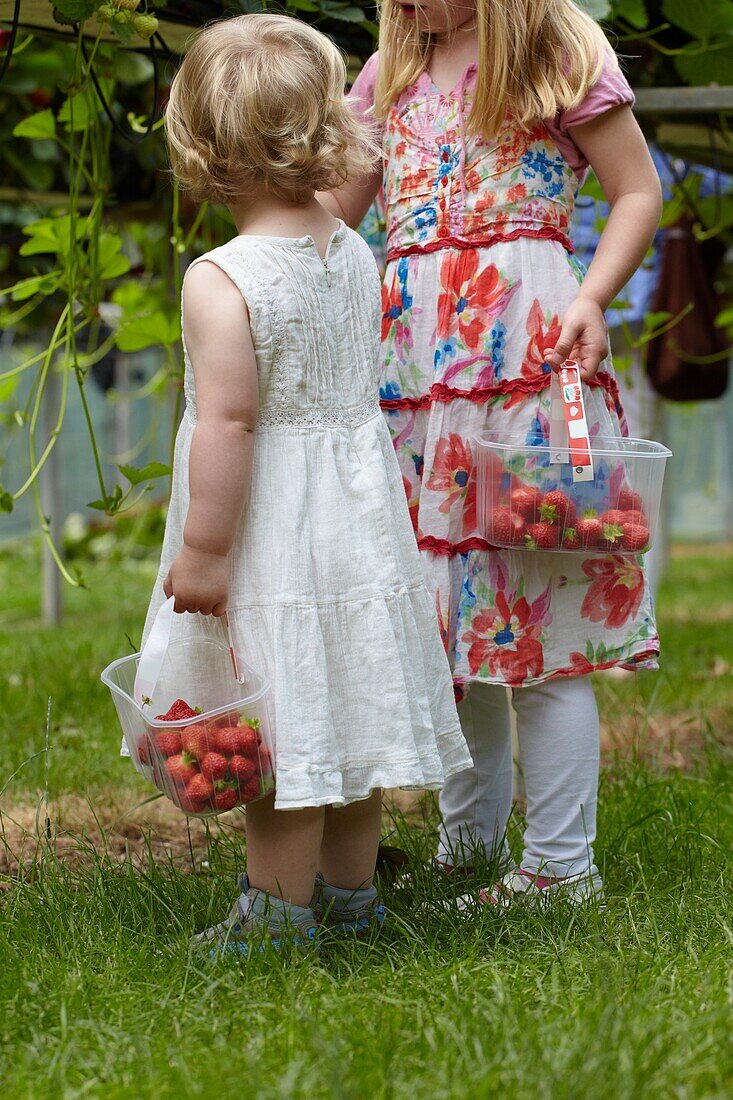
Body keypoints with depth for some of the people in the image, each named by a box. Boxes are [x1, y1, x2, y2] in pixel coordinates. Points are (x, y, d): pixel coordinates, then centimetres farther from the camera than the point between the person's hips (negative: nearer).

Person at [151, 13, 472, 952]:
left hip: (271, 533, -7)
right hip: (358, 521, 7)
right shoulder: (357, 258, 2)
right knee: (344, 710, 16)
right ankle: (349, 890, 29)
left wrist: (203, 551, -16)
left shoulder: (220, 282, -19)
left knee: (284, 723, 1)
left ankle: (280, 911, 10)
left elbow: (227, 425, -22)